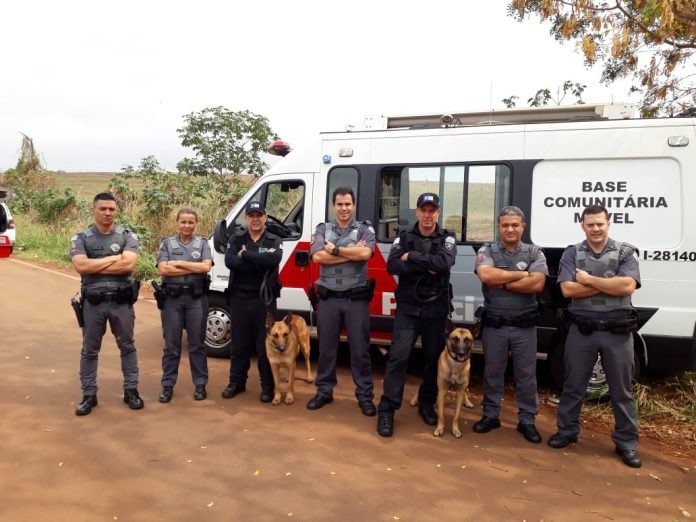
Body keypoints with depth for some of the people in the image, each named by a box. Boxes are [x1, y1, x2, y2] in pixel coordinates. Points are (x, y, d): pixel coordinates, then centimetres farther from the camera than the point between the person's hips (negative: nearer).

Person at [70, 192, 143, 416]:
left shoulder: (127, 236, -1)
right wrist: (114, 258, -13)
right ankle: (88, 395, 22)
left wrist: (94, 267, -12)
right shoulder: (80, 238, 0)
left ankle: (131, 390, 22)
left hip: (121, 301, 0)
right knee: (89, 349, 10)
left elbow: (128, 265, -16)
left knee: (127, 346, 10)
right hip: (93, 302, 0)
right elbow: (80, 266, -15)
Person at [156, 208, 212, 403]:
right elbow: (163, 269, -8)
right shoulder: (167, 243, 6)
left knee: (197, 344, 7)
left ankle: (200, 384, 16)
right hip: (172, 299, 0)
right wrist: (194, 269, -9)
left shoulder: (202, 243, 6)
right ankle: (167, 385, 16)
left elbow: (206, 267, -10)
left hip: (196, 299, 0)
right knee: (171, 345, 7)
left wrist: (178, 263, -9)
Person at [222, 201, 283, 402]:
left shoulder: (274, 241, 2)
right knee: (239, 343, 11)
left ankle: (268, 386, 15)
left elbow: (273, 260, -21)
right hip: (239, 298, 2)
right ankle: (236, 382, 24)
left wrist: (246, 254, -15)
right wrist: (260, 264, -19)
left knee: (264, 344, 4)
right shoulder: (236, 239, 6)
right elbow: (230, 261, -13)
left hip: (264, 299, -2)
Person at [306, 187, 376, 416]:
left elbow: (365, 253, -20)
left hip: (356, 299, -2)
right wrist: (352, 252, -14)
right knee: (326, 347, 12)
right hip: (329, 298, 2)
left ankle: (365, 395, 17)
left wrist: (334, 249, -12)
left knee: (360, 349, 5)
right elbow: (317, 257, -12)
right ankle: (324, 391, 26)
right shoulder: (322, 229, 6)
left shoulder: (365, 229, 1)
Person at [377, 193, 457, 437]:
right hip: (407, 309, -1)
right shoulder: (404, 237, 4)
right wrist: (426, 267, -19)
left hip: (436, 310, 1)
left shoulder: (447, 238, 2)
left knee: (434, 358, 11)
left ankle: (427, 404, 30)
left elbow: (444, 262, -19)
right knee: (398, 357, -7)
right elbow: (392, 266, -12)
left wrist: (412, 257, -14)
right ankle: (387, 409, 0)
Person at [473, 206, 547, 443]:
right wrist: (521, 274, -14)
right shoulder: (487, 251, -1)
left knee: (526, 375, 9)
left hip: (524, 325, 1)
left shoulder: (534, 253, 2)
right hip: (494, 324, 0)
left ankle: (527, 420, 23)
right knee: (492, 372, 12)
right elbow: (486, 275, -21)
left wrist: (501, 282, -13)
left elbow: (537, 284, -14)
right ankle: (490, 415, 26)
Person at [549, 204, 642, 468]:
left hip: (617, 331, 0)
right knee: (573, 385, 12)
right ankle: (567, 431, 29)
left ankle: (626, 443, 24)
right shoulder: (572, 253, 1)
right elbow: (567, 289, -11)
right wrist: (609, 284, -13)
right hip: (582, 330, 1)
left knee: (621, 390, 10)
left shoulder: (625, 252, 0)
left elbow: (627, 286, -16)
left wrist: (589, 279, -14)